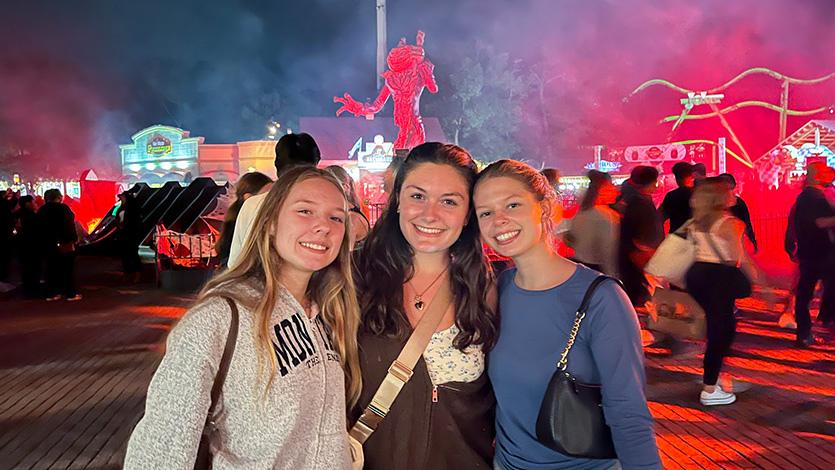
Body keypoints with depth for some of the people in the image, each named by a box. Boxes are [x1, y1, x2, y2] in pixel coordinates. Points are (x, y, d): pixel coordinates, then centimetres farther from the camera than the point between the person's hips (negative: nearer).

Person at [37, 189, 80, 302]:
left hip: (47, 245, 6)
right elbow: (69, 226, -15)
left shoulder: (41, 211, 10)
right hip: (64, 245, -6)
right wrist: (74, 238, -5)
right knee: (67, 270, 0)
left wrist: (44, 243, 18)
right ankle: (71, 294, 4)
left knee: (52, 270, 13)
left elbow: (39, 228, 13)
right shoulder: (62, 208, -11)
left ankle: (51, 294, 15)